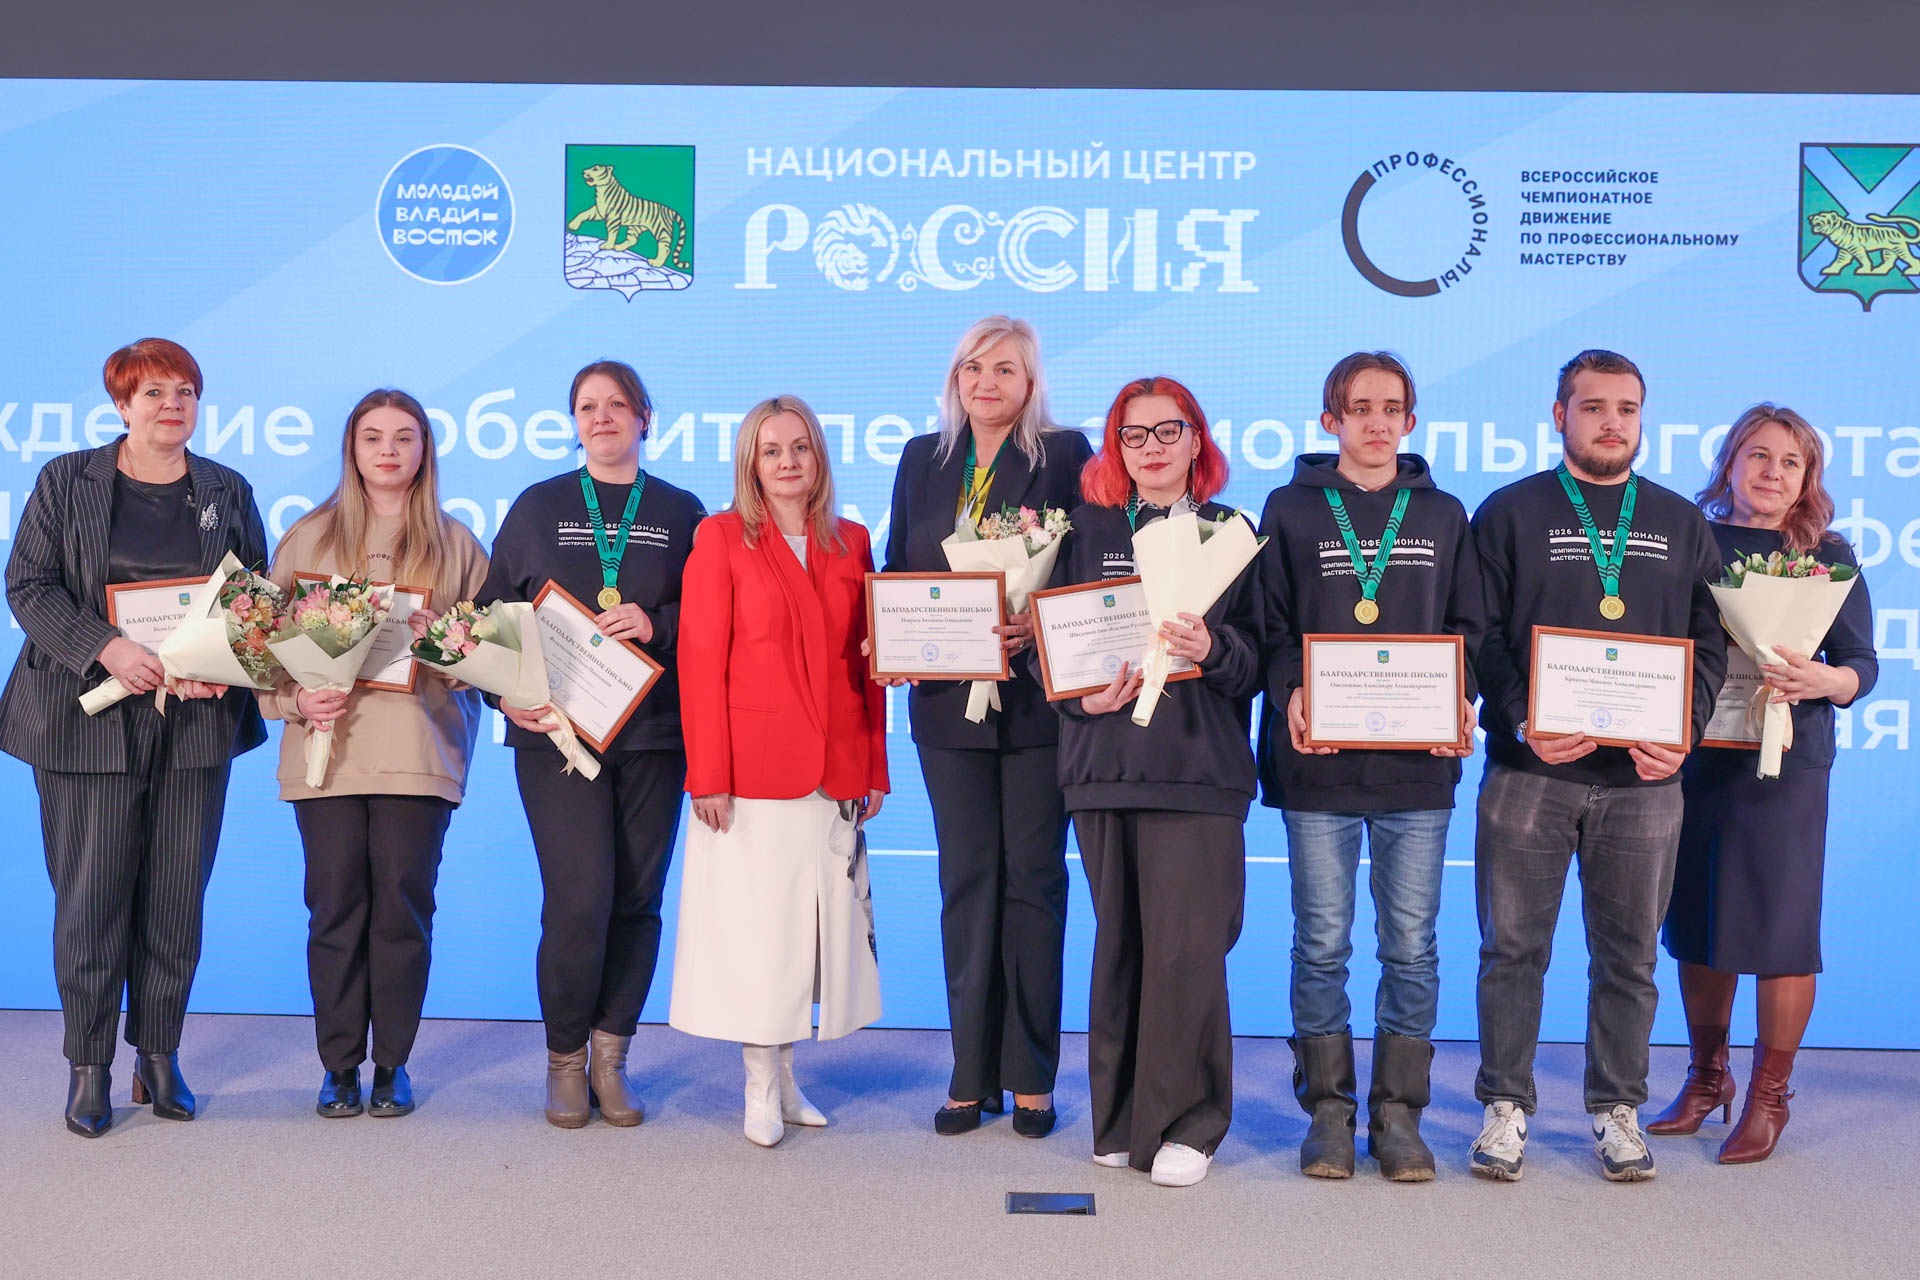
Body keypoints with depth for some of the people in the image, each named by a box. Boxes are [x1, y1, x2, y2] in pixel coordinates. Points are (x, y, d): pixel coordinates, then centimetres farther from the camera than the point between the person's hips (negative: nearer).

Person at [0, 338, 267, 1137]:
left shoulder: (228, 492, 11)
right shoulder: (65, 481, 6)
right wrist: (105, 649, -15)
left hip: (197, 723, 2)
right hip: (88, 717, -2)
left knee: (178, 897, 5)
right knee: (89, 896, -1)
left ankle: (159, 1056, 19)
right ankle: (88, 1066, 12)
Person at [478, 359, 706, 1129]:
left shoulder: (682, 513, 10)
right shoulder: (537, 508, 10)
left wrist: (656, 626, -13)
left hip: (654, 733, 1)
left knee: (637, 900, 3)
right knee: (578, 900, -8)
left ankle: (611, 1057, 18)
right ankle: (564, 1059, 11)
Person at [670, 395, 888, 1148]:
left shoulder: (851, 544, 12)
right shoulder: (722, 538, 0)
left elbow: (868, 661, 13)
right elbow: (700, 659, -4)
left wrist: (875, 767, 8)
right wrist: (707, 773, -10)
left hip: (834, 773, 4)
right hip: (753, 770, -4)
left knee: (811, 923, 7)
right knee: (753, 928, 1)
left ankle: (785, 1076, 20)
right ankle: (761, 1088, 14)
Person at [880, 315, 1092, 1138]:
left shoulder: (1065, 455, -2)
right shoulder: (922, 460, 11)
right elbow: (897, 571, 13)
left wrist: (1038, 623, -23)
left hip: (1037, 695, -3)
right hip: (949, 699, 4)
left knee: (1033, 881, 4)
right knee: (966, 882, 8)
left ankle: (1031, 1076, 14)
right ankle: (973, 1075, 16)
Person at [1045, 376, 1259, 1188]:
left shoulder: (1231, 533, 8)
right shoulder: (1089, 532, 13)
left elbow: (1258, 657, 3)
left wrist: (1212, 651, -17)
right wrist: (1085, 696, -9)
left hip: (1197, 767, -2)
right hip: (1103, 763, 2)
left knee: (1186, 947, -6)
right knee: (1118, 943, 6)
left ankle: (1184, 1125, 8)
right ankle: (1119, 1119, 20)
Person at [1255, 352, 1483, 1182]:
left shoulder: (1443, 516, 13)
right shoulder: (1291, 510, 7)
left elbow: (1467, 629, 12)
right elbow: (1271, 625, 3)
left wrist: (1462, 698, -7)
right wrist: (1290, 694, -14)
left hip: (1418, 766, 2)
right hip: (1317, 764, -1)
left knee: (1411, 944, 4)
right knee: (1322, 944, 3)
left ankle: (1399, 1113, 16)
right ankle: (1328, 1109, 16)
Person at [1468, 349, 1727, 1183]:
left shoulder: (1681, 524, 13)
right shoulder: (1510, 513, 5)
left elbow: (1708, 643, 10)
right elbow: (1481, 637, -1)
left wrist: (1686, 732, -7)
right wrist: (1522, 725, -14)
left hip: (1644, 777, 2)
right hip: (1529, 772, -2)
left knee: (1629, 954, 9)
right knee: (1515, 947, 3)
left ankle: (1617, 1109, 22)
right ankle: (1505, 1106, 16)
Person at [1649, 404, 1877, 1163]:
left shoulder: (1828, 556, 2)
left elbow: (1863, 666, 0)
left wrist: (1821, 681, -21)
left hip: (1786, 764, -2)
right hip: (1694, 755, 2)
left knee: (1779, 927, -1)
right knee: (1695, 920, 9)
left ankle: (1769, 1096, 15)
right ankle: (1706, 1076, 27)